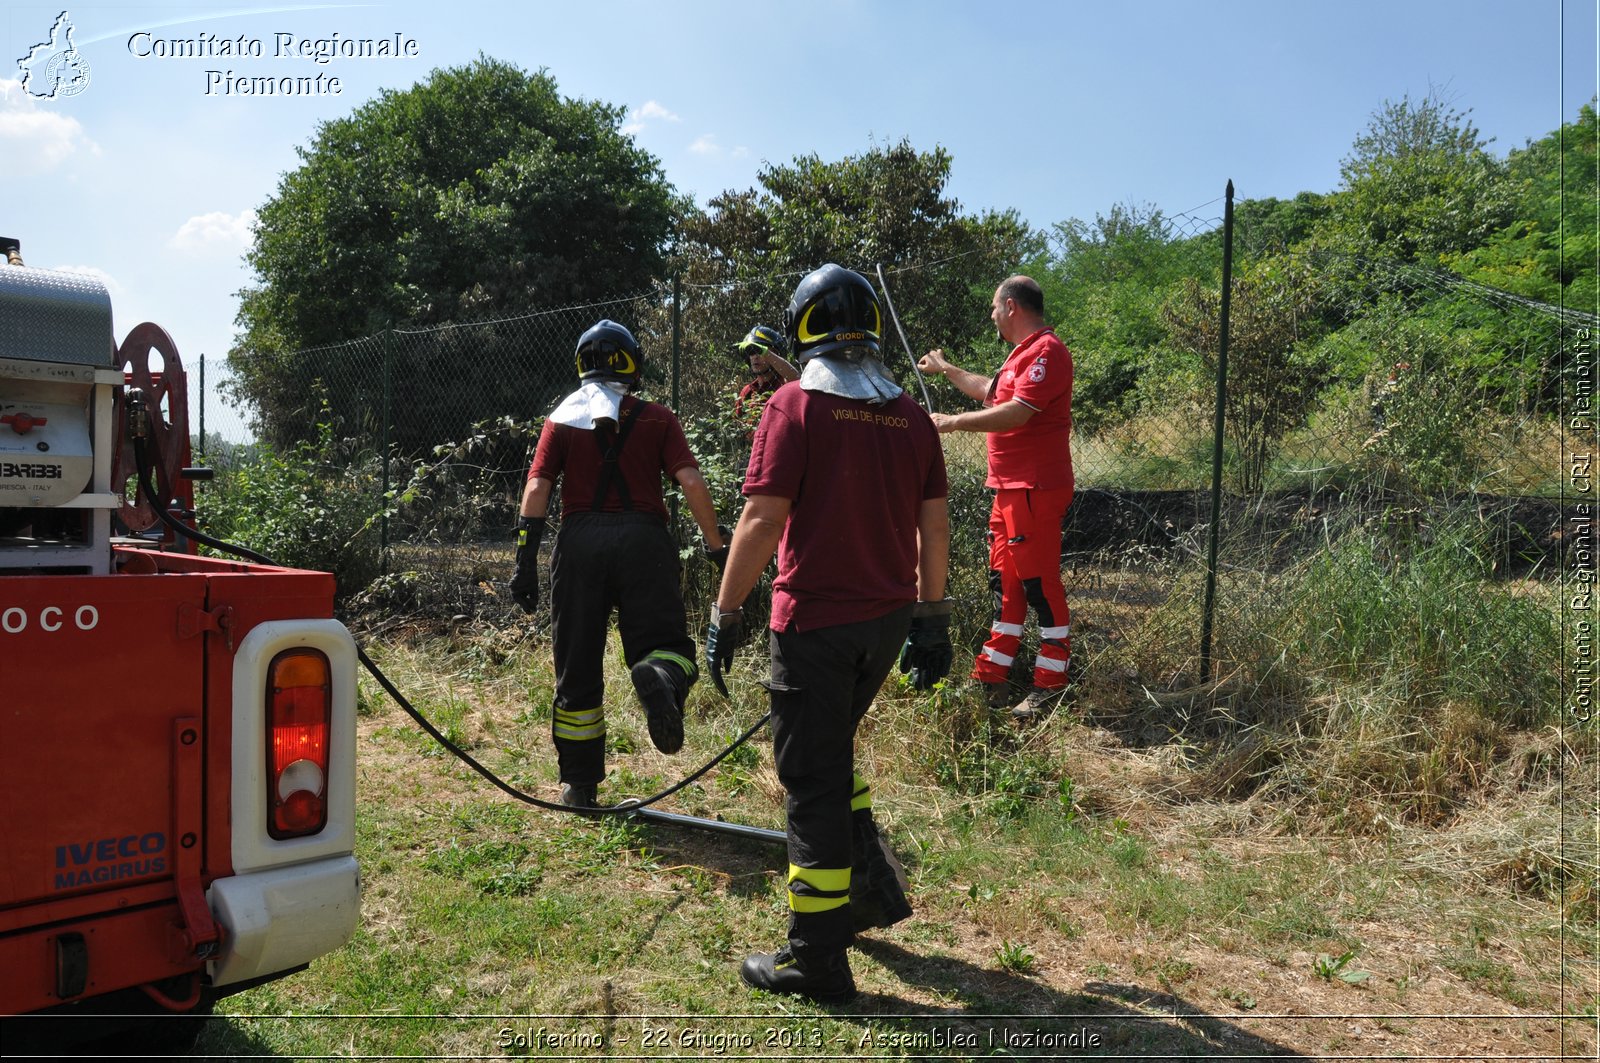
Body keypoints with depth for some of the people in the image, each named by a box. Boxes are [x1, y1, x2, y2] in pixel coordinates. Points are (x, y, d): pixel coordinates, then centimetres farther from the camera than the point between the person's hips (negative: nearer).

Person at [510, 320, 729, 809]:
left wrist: (525, 561, 0)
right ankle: (659, 675, -32)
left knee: (578, 669, 10)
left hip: (580, 540, 2)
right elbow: (691, 483, -3)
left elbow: (537, 488, 1)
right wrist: (718, 546, 1)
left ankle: (580, 785, 16)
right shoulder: (658, 418, 9)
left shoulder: (562, 419, 12)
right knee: (666, 643, 5)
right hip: (643, 539, -1)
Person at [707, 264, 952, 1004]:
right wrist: (930, 620, 16)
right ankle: (874, 888, 32)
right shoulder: (909, 415, 6)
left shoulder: (797, 405, -10)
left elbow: (761, 521, -15)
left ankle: (817, 960, 14)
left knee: (813, 783, 4)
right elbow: (934, 527, 8)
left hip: (816, 623, -6)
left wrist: (725, 616, -8)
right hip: (889, 619, 6)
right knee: (831, 753, 26)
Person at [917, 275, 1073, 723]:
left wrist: (953, 421, -21)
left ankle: (1051, 686, 5)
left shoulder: (1046, 351, -14)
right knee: (1006, 583, 12)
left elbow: (1016, 412, -25)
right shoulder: (1025, 352, 20)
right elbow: (993, 392, 37)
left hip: (1035, 490, -11)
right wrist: (946, 369, 43)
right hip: (1010, 488, 11)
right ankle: (992, 681, 19)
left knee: (1040, 584, -5)